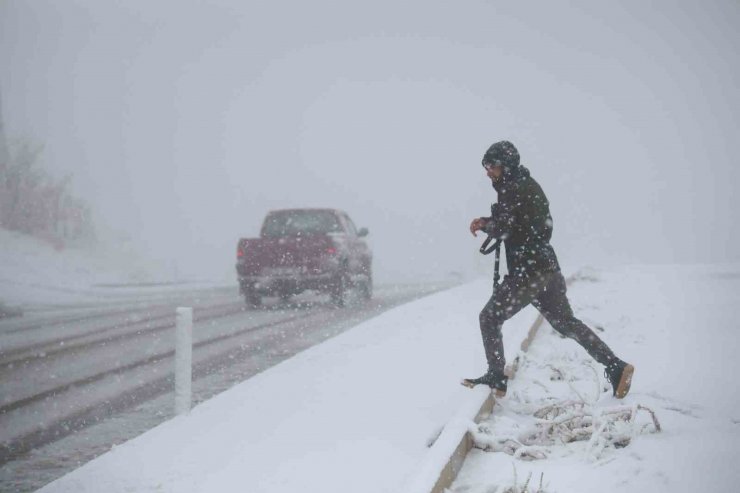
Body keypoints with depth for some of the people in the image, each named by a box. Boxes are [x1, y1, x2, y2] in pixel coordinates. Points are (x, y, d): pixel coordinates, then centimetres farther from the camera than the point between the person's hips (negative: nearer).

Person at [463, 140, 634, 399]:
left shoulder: (513, 189, -13)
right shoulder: (529, 185, 18)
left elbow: (502, 230, -17)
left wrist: (484, 224, 4)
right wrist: (487, 223, 8)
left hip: (527, 272, -10)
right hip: (548, 268, 10)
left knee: (489, 318, 3)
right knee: (566, 322, 15)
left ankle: (496, 378, 4)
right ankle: (615, 366, 8)